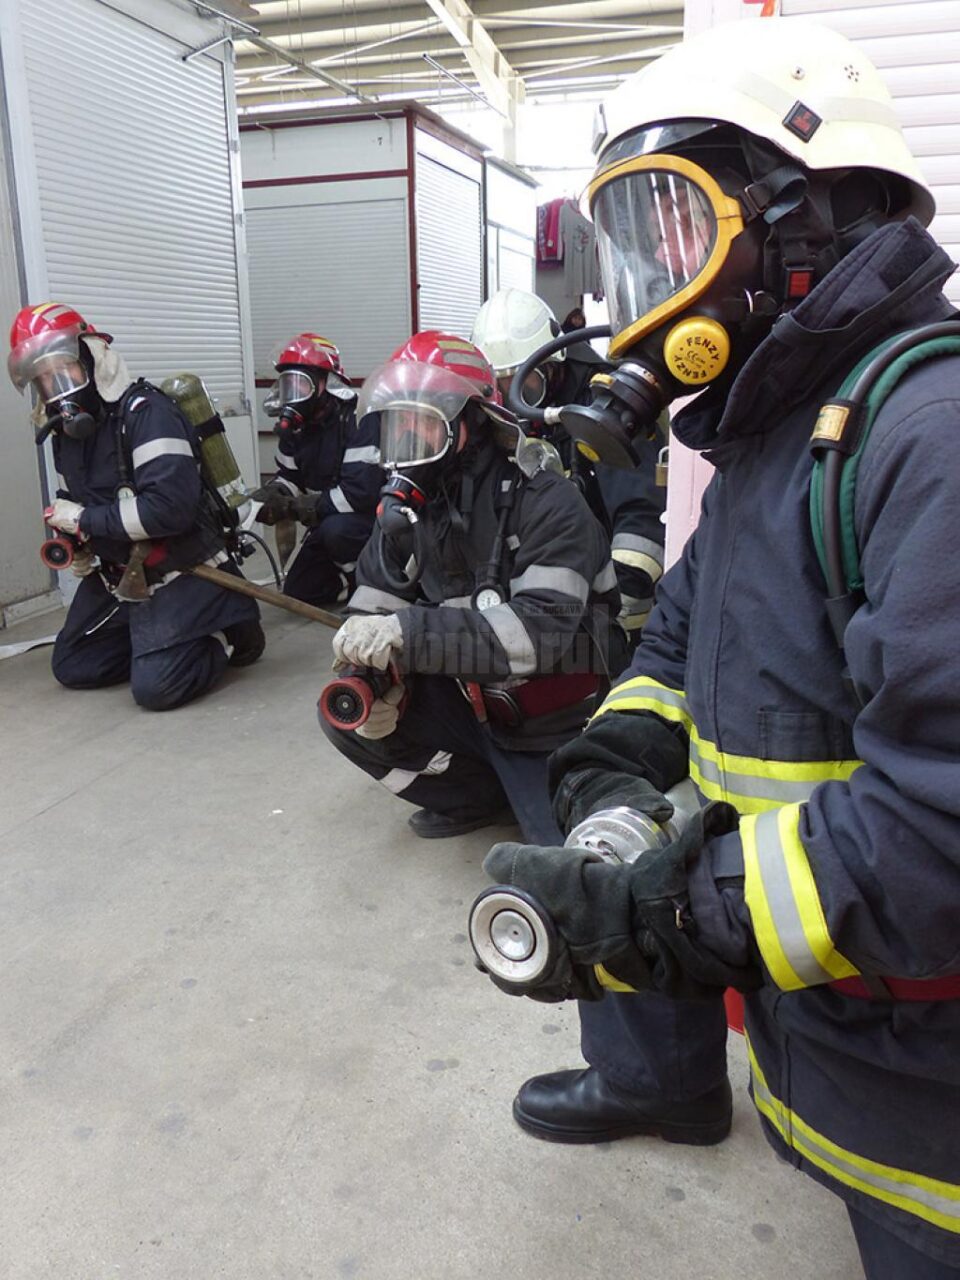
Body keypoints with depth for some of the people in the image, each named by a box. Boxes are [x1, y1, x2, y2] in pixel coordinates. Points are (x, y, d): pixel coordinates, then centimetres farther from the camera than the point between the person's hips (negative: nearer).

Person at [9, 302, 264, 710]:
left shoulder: (145, 412, -21)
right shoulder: (66, 430, 6)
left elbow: (170, 506, -32)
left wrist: (83, 519, -22)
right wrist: (68, 535, 0)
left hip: (180, 571, -9)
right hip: (117, 576, 9)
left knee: (155, 687, -19)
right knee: (72, 667, 12)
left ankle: (227, 631, 5)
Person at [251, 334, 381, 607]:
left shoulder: (354, 424, -27)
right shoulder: (294, 427, 0)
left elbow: (360, 492, -34)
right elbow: (289, 477, 10)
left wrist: (294, 507, -30)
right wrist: (271, 495, -16)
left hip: (370, 513, -7)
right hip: (327, 520, 7)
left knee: (336, 529, -39)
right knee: (298, 591, 1)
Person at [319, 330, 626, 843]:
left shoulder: (545, 504, -22)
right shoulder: (408, 509, -1)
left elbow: (544, 630, -34)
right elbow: (371, 607, -2)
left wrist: (408, 633, -40)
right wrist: (369, 675, -25)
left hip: (556, 724, -5)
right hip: (474, 703, 6)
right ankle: (482, 796, 6)